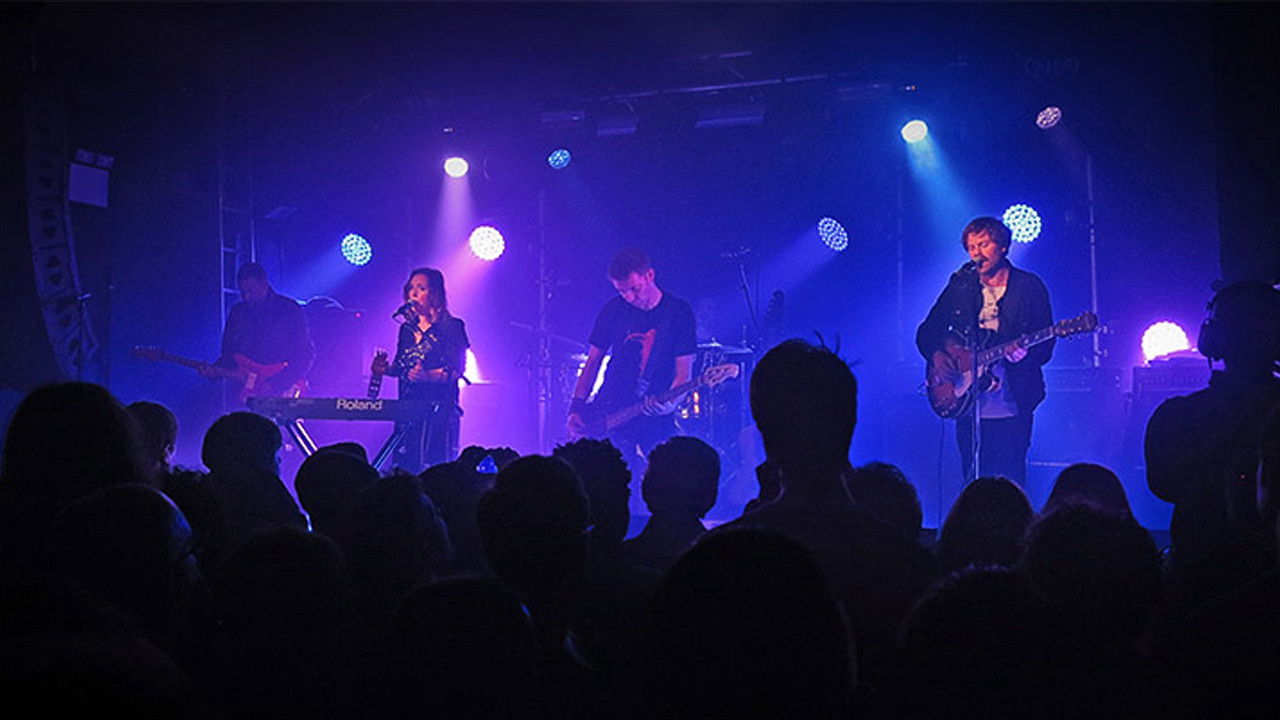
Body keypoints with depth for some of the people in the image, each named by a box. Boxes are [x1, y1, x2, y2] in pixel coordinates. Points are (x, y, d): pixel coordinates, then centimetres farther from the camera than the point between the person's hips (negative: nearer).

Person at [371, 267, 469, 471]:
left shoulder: (451, 327, -2)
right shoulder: (407, 328, 17)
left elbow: (457, 370, -9)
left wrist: (427, 376, -24)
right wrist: (385, 369, 1)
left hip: (438, 408, -6)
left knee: (434, 467, -12)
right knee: (405, 465, -2)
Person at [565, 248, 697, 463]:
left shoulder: (678, 312, -2)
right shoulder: (614, 310, 6)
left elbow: (683, 373, -4)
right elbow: (593, 362, 11)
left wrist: (669, 403, -24)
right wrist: (576, 409, 1)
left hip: (654, 420, -2)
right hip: (607, 412, 2)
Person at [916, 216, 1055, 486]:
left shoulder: (1029, 287, 3)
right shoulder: (960, 286, 11)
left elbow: (1046, 345, 0)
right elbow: (926, 333, 15)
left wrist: (1024, 354, -20)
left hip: (1012, 408, -3)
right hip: (969, 406, 3)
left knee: (1010, 482, -6)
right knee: (974, 484, 2)